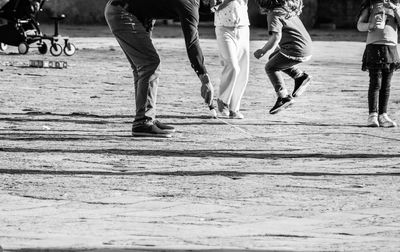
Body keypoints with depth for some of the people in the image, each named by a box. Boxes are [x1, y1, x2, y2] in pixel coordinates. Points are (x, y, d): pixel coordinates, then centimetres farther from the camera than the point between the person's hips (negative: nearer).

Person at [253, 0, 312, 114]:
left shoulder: (274, 15, -12)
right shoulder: (286, 9, 16)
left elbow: (276, 37, -23)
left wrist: (263, 50, -11)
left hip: (296, 51, -9)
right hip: (307, 47, 9)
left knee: (270, 68, 10)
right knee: (273, 58, 26)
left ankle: (284, 97, 4)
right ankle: (300, 77, 16)